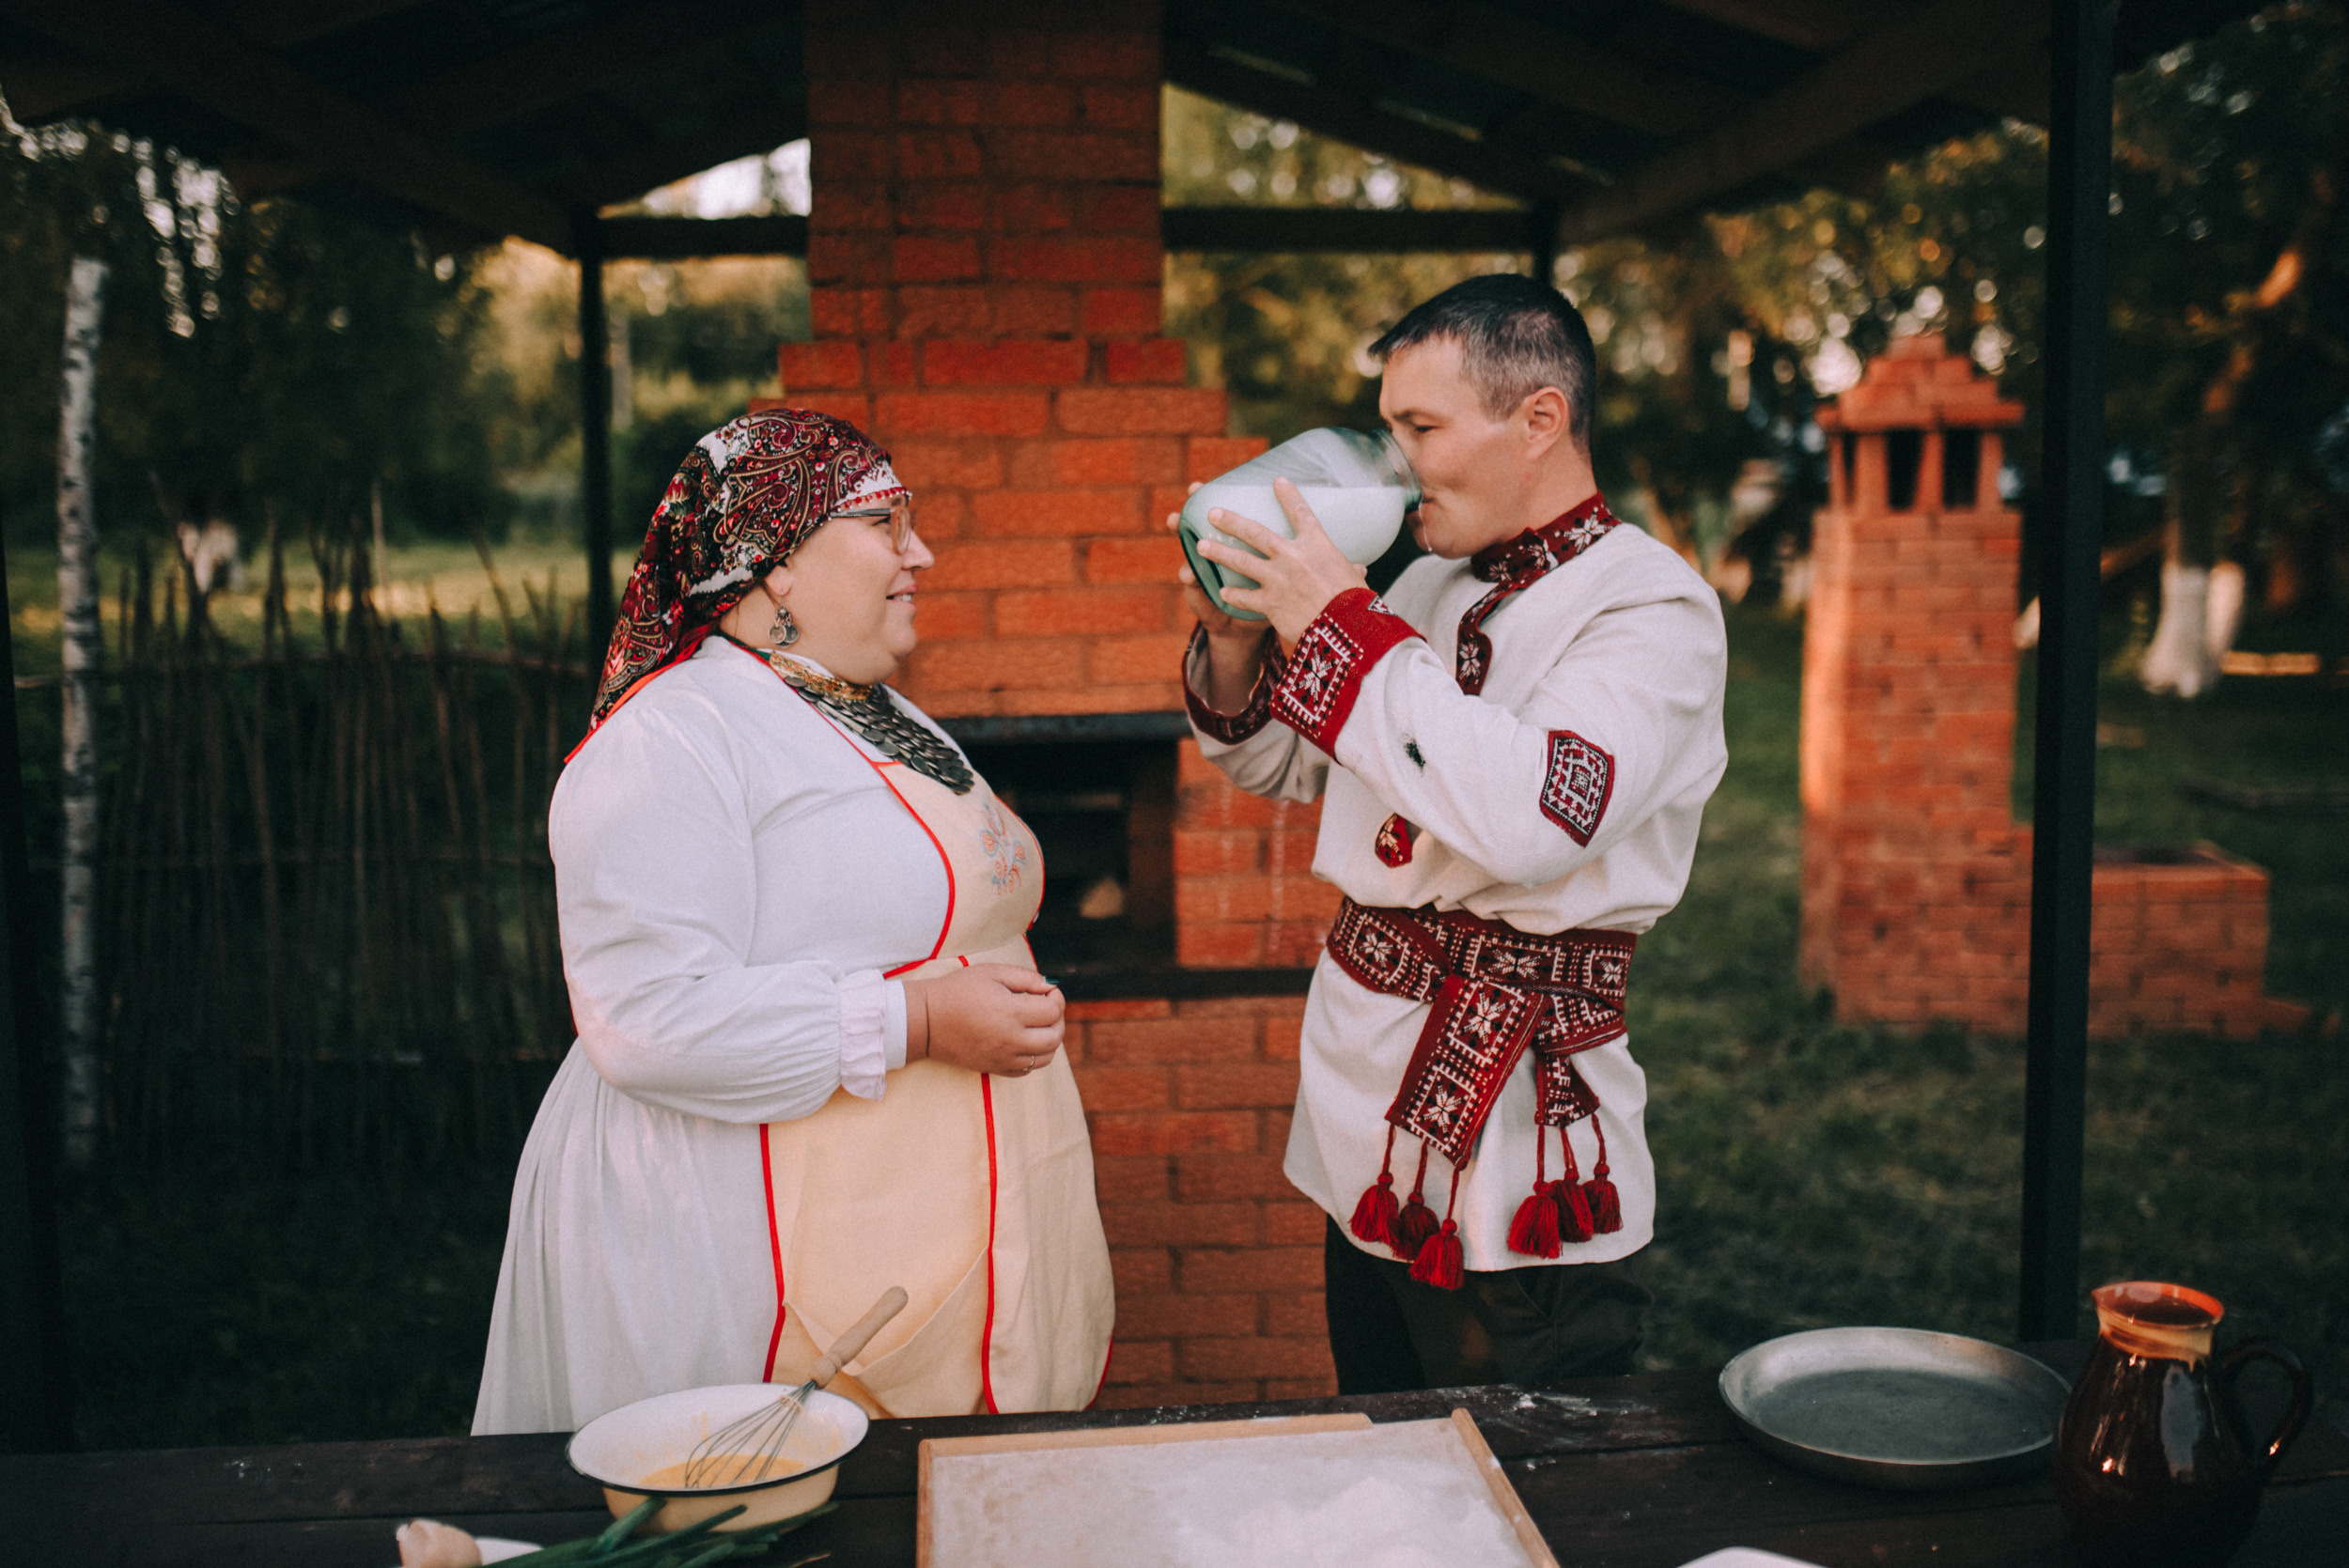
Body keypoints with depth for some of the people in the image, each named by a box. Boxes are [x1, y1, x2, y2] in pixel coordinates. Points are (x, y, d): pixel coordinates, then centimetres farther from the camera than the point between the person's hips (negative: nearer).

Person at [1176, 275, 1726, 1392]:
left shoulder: (1652, 607, -13)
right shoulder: (1434, 585, 9)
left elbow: (1530, 817, -31)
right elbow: (1285, 769, 20)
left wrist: (1339, 624, -23)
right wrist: (1236, 642, -1)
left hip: (1515, 1171, -7)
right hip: (1371, 1146, 8)